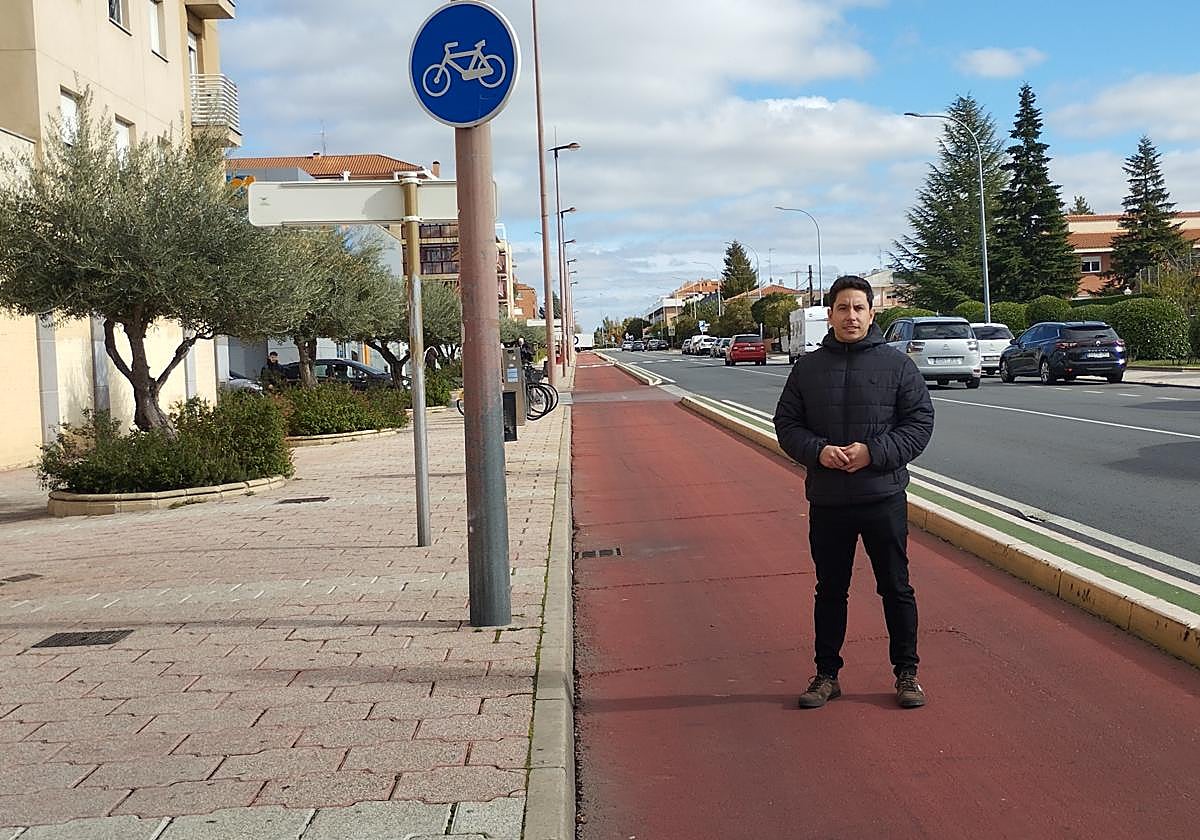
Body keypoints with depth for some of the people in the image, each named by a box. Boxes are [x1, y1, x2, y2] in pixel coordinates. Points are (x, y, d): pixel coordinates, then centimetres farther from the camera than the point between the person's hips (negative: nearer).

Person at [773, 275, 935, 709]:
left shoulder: (896, 364, -1)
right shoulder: (808, 367, 5)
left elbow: (920, 422, -3)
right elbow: (786, 424, 7)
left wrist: (873, 452, -16)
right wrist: (818, 450, -13)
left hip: (884, 497, -2)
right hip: (826, 500, 2)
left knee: (896, 588, 7)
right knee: (830, 591, 12)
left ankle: (906, 672, 22)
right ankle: (827, 674, 24)